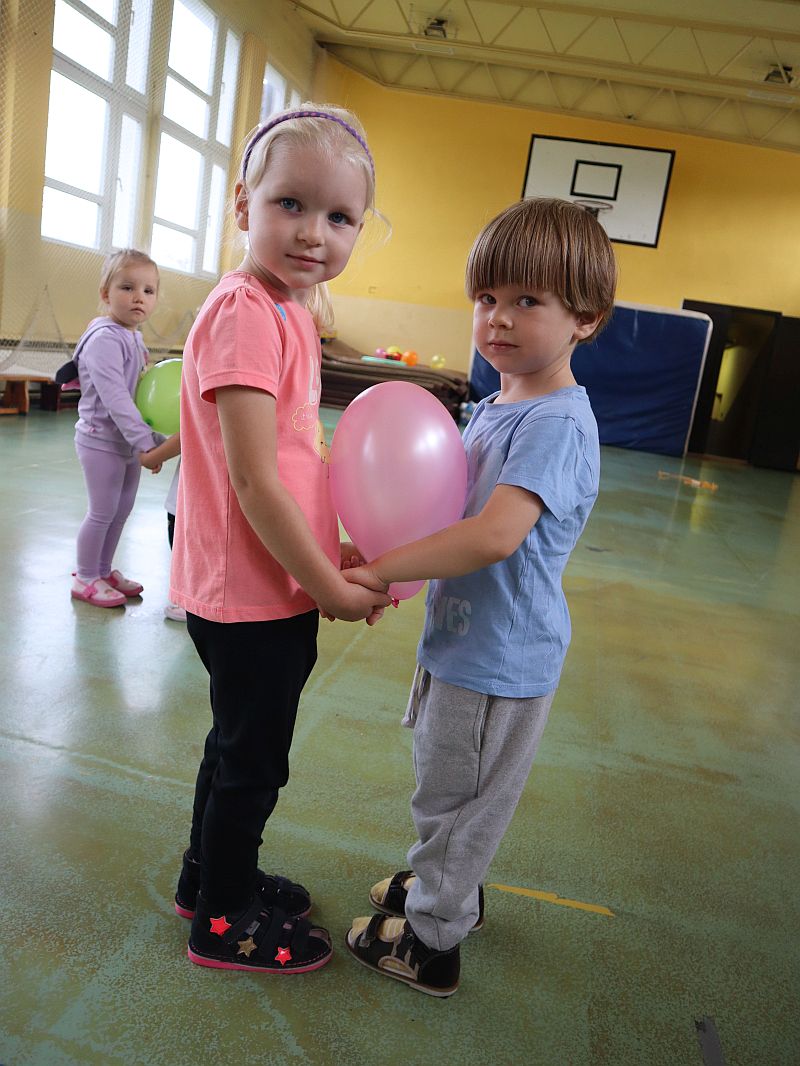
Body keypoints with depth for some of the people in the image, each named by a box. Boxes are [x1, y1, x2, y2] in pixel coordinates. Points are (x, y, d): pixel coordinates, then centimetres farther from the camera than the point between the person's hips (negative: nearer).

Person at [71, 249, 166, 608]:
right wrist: (146, 441, -28)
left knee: (122, 508, 15)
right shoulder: (105, 339, -21)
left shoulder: (134, 338, 8)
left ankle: (104, 570, 30)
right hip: (102, 441, -9)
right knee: (102, 512, 0)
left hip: (128, 441, 9)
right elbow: (114, 398, -27)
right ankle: (86, 579, 17)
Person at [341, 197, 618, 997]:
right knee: (449, 791, 28)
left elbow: (495, 535, -35)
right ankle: (452, 888, 52)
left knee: (454, 802, 11)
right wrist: (386, 558, -2)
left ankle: (430, 942, 34)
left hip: (499, 659, -9)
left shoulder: (557, 422, -24)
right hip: (462, 638, 9)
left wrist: (381, 570, -28)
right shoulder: (498, 405, 6)